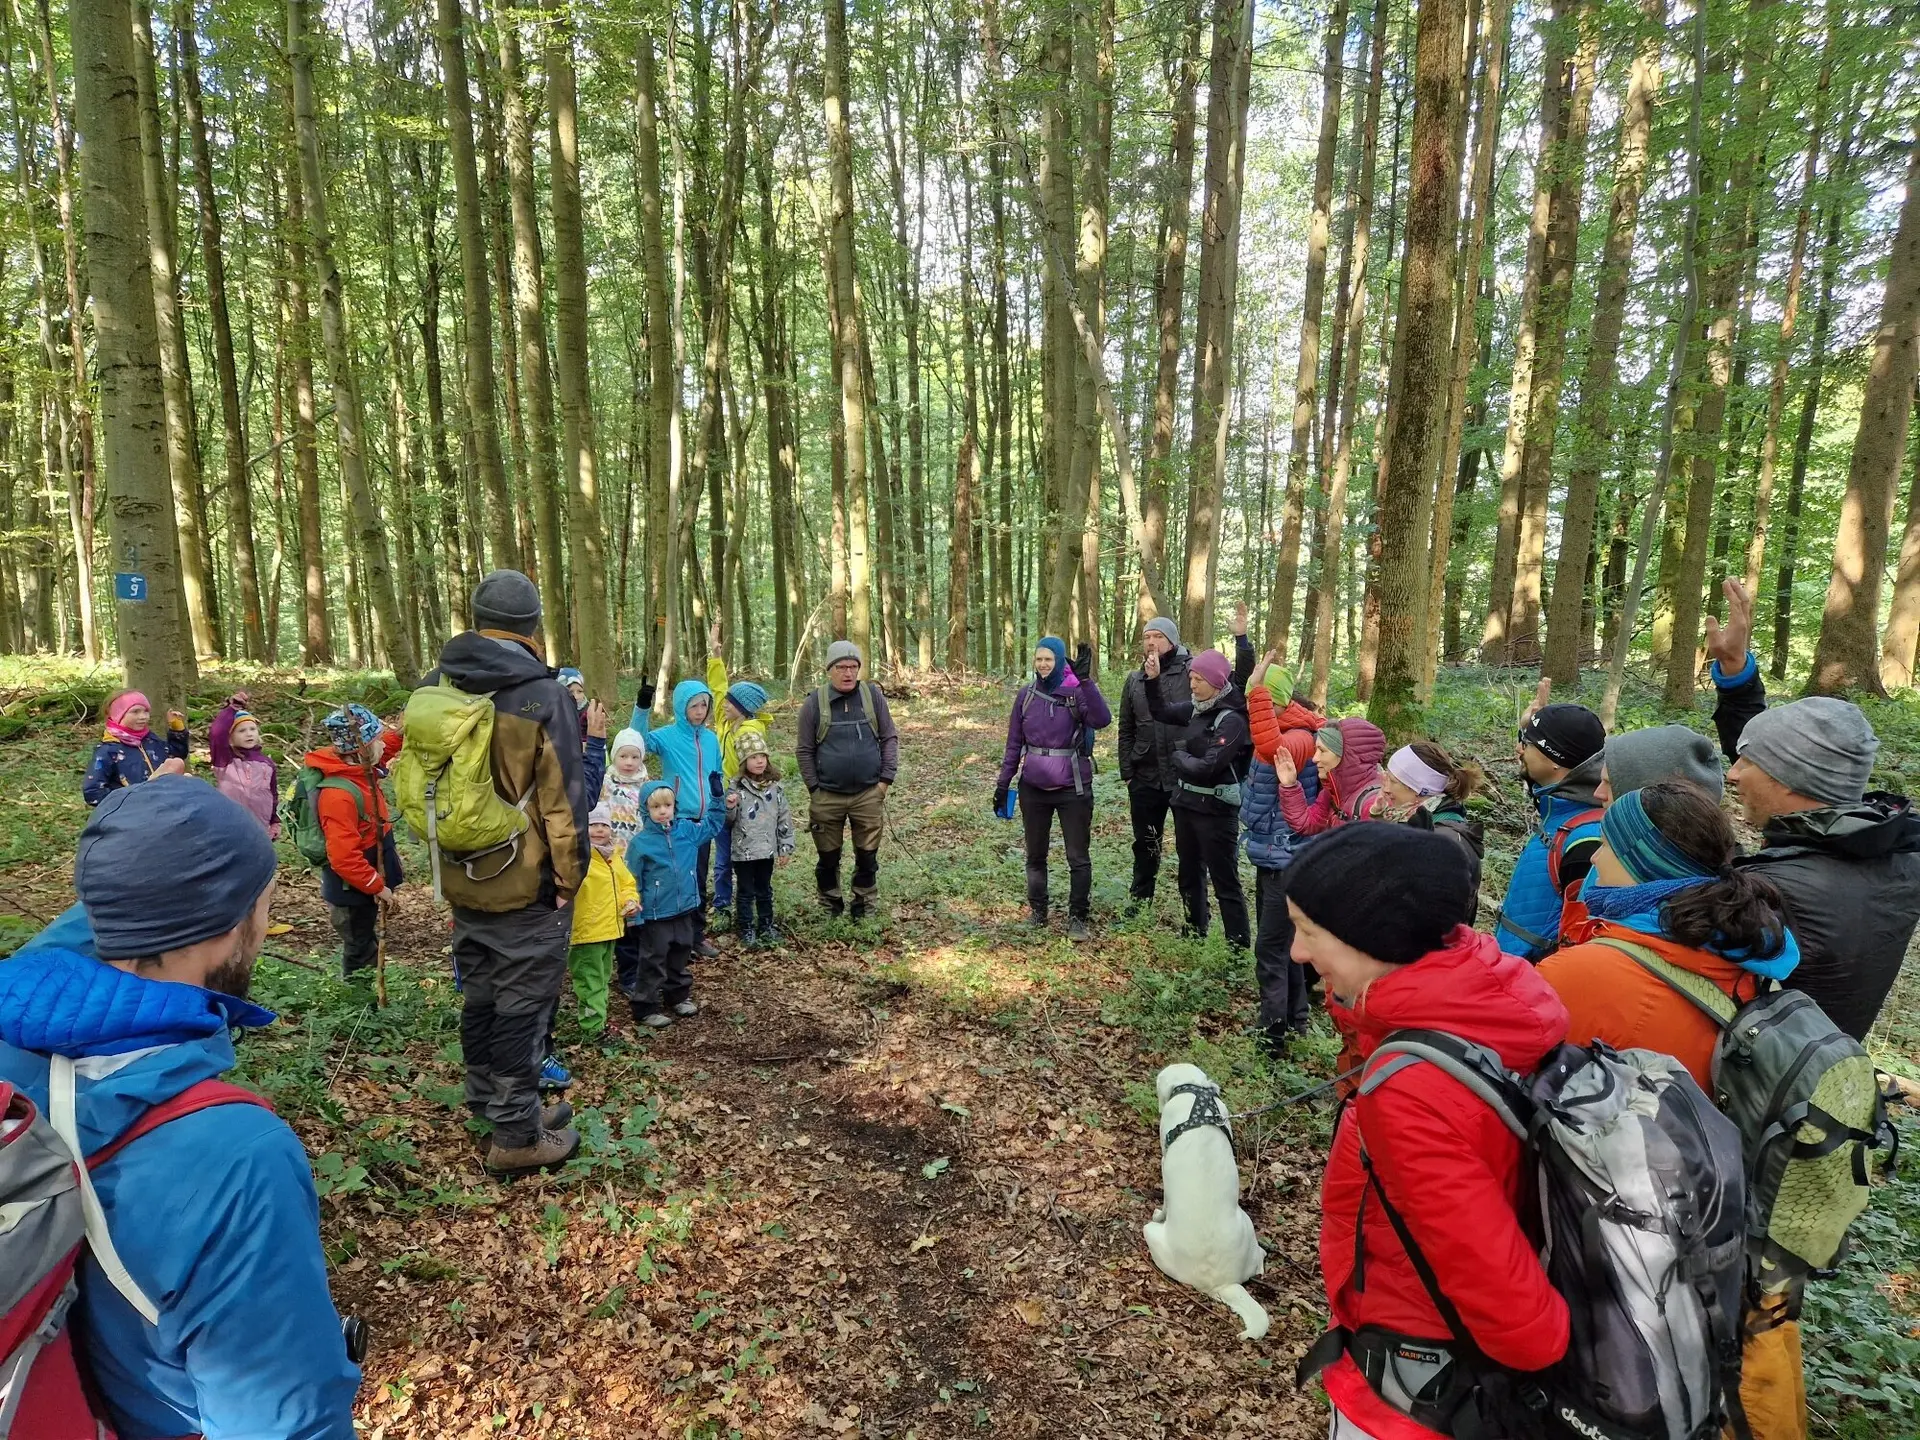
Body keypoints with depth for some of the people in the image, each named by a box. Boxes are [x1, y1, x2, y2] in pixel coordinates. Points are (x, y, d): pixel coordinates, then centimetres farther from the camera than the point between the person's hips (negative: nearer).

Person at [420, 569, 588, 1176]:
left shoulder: (434, 689, 3)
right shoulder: (543, 696, -17)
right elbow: (563, 797, -17)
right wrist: (570, 874, -6)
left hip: (462, 879, 7)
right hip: (526, 884, -6)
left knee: (480, 994, 21)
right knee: (523, 1003, 4)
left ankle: (490, 1101, 38)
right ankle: (518, 1135, 15)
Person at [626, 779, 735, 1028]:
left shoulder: (687, 829, -1)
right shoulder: (641, 842, -15)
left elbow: (710, 827, 21)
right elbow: (632, 881, -10)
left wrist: (724, 807, 12)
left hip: (685, 908, 5)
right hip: (655, 914, -5)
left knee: (681, 958, 20)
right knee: (654, 962, 3)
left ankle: (679, 996, 37)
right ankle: (646, 1008, 13)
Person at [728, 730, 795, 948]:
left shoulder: (774, 786, 1)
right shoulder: (737, 786, -10)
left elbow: (784, 818, 5)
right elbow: (728, 820, -9)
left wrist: (786, 847, 4)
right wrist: (729, 808, -31)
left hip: (768, 849, 3)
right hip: (744, 851, -3)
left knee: (765, 890, 17)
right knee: (746, 892, 8)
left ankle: (766, 926, 30)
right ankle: (747, 930, 19)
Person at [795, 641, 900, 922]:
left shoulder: (873, 695, 0)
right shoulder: (814, 703, -2)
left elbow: (890, 738, 4)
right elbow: (804, 750, 2)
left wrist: (886, 779, -2)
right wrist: (814, 788, -3)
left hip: (869, 794, 0)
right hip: (827, 797, 0)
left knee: (867, 856, 8)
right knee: (828, 857, 10)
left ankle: (864, 907, 23)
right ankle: (831, 909, 27)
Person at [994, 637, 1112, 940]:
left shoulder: (1077, 691, -8)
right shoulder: (1026, 694, 2)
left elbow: (1102, 720, -27)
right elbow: (1014, 743, 8)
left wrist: (1085, 680, -35)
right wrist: (1003, 783, 6)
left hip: (1073, 788, -3)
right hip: (1033, 789, 3)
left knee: (1078, 857, 3)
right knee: (1035, 854, 14)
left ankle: (1078, 917, 15)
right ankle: (1037, 911, 28)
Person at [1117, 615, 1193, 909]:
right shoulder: (1134, 680, 7)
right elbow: (1126, 730, 11)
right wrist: (1126, 772, 6)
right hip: (1145, 778, 4)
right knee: (1145, 843, 17)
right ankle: (1140, 900, 34)